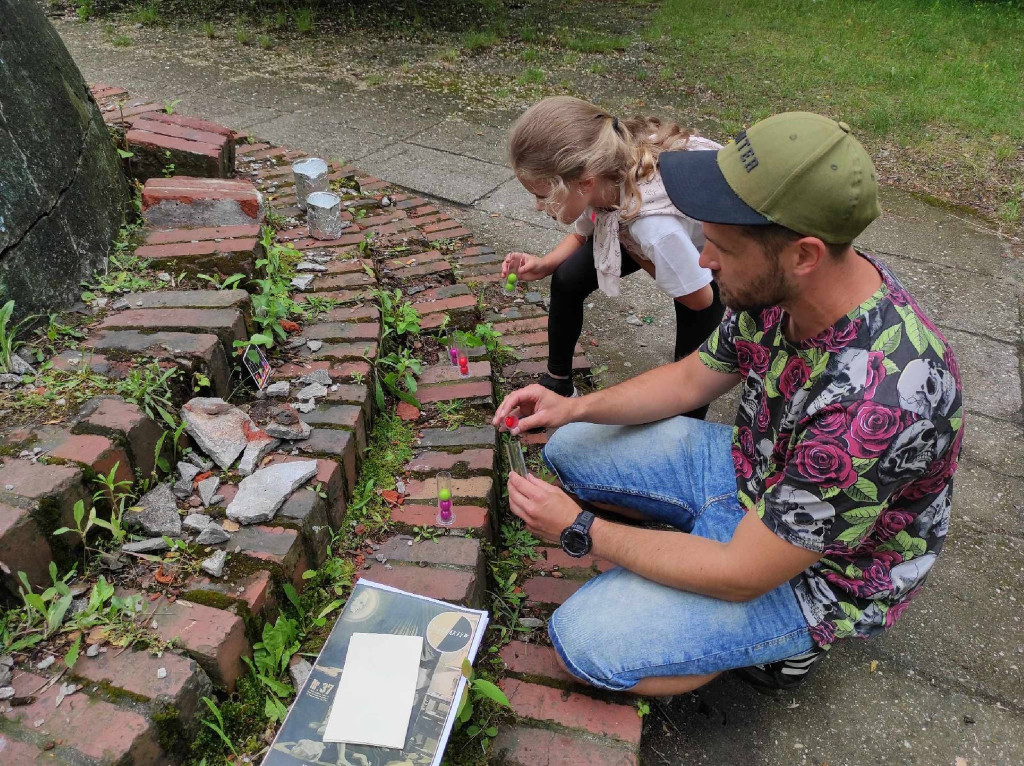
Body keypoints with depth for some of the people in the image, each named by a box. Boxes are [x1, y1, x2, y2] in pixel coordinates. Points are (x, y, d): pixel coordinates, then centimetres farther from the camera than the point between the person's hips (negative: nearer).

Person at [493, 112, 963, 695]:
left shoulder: (873, 405, -41)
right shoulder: (784, 289, -16)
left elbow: (744, 576, -30)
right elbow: (694, 379, 3)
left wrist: (579, 530, -22)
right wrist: (574, 407, -11)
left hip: (820, 570, -7)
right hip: (752, 469, 7)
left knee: (584, 639, -17)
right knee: (571, 448, 5)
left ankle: (787, 641, 3)